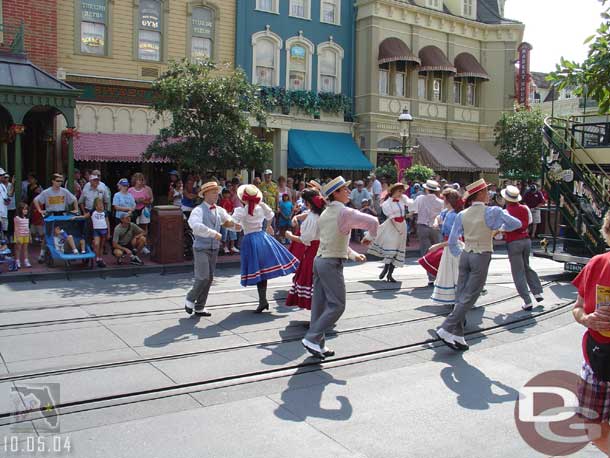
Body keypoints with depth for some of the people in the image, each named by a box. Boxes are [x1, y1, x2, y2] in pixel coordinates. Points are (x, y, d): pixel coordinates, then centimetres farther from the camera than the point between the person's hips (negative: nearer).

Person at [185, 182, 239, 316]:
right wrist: (214, 233, -24)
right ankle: (190, 300, 13)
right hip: (201, 249, -7)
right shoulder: (198, 210, -11)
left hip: (214, 249, 7)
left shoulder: (220, 210, 11)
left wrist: (233, 223, -11)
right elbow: (196, 226, -28)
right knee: (203, 278, -12)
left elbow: (230, 222, 13)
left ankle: (199, 308, 21)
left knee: (209, 279, 10)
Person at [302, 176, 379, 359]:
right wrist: (370, 237, 4)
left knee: (319, 305, 10)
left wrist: (353, 254, 22)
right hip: (332, 263, -9)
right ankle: (312, 339, -6)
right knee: (337, 305, -3)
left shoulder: (325, 214, 16)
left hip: (319, 260, 9)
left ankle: (317, 345, 16)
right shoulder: (345, 212, -11)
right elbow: (372, 222, -16)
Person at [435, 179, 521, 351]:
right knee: (469, 298, -3)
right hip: (482, 257, -5)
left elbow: (452, 242, 4)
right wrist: (500, 226, 20)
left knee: (460, 296, 9)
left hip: (465, 255, 5)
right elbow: (517, 224, 4)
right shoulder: (493, 212, -8)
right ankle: (446, 329, -10)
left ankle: (457, 335, 11)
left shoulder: (462, 215, 4)